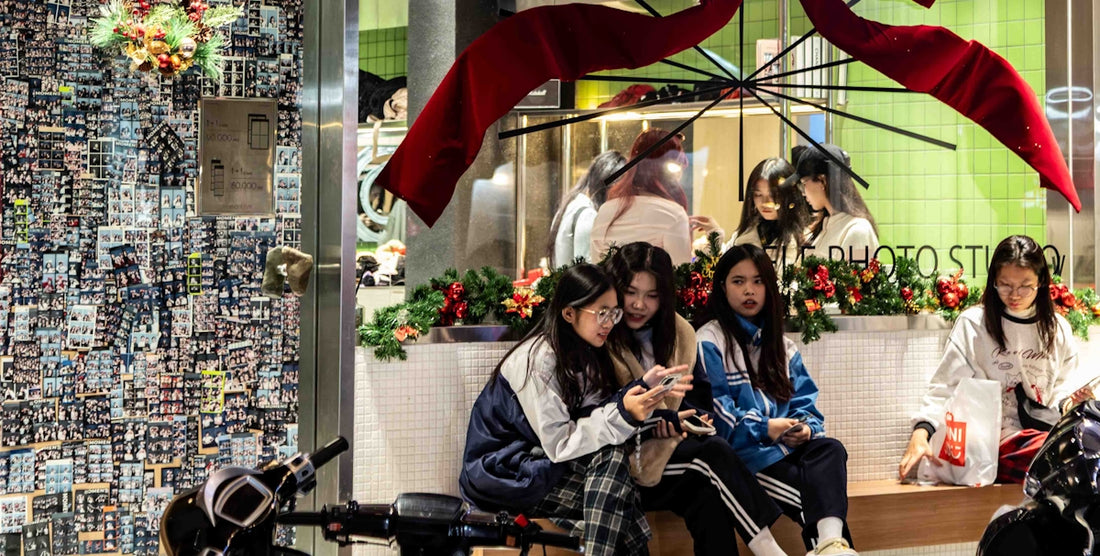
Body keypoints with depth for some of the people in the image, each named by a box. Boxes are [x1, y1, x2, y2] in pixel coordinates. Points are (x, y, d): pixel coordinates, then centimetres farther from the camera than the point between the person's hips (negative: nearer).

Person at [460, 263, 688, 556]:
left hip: (541, 464, 7)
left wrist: (643, 387, -13)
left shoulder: (583, 352, 4)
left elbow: (596, 416, -5)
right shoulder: (538, 359, -21)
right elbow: (558, 444, -24)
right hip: (503, 475, -7)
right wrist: (622, 414, -30)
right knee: (610, 459, -23)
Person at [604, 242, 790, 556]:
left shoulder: (679, 334, 11)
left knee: (711, 499, -28)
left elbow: (696, 396, 20)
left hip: (669, 454, 5)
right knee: (714, 453, -26)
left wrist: (694, 418, -3)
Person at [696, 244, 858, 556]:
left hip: (787, 445, 5)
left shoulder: (781, 345, 23)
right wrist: (763, 429, -17)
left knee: (831, 449, -30)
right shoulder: (709, 341, 2)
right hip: (742, 451, -5)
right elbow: (713, 411, -8)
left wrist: (805, 428, -9)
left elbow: (805, 401, 15)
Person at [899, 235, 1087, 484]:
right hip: (994, 442, -5)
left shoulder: (1058, 329, 16)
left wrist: (1069, 401, -4)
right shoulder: (973, 324, 3)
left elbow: (1061, 392, 21)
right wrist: (921, 432, -20)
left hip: (1045, 434, 5)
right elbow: (945, 388, -4)